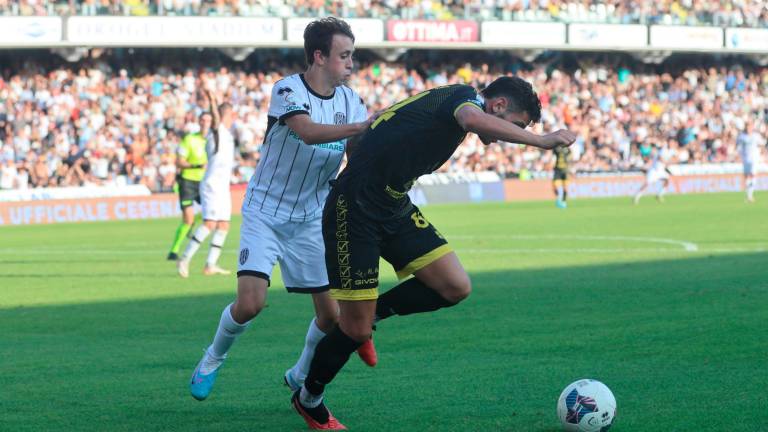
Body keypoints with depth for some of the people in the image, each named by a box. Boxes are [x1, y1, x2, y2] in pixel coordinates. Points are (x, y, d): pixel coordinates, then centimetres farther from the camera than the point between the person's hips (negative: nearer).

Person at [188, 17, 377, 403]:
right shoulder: (288, 90, -16)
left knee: (332, 314, -1)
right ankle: (213, 358, 13)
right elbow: (308, 132, -34)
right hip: (265, 214, -5)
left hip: (312, 221, 5)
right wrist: (361, 127, -43)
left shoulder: (349, 99, 1)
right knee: (250, 302, -18)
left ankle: (300, 378, 26)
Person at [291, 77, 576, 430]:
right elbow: (473, 119, -39)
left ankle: (372, 313, 16)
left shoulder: (446, 100, 15)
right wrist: (542, 141, -35)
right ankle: (309, 400, 21)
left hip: (394, 210, 9)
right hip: (353, 212, -9)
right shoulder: (466, 96, -14)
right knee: (356, 331, -4)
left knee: (455, 287, -5)